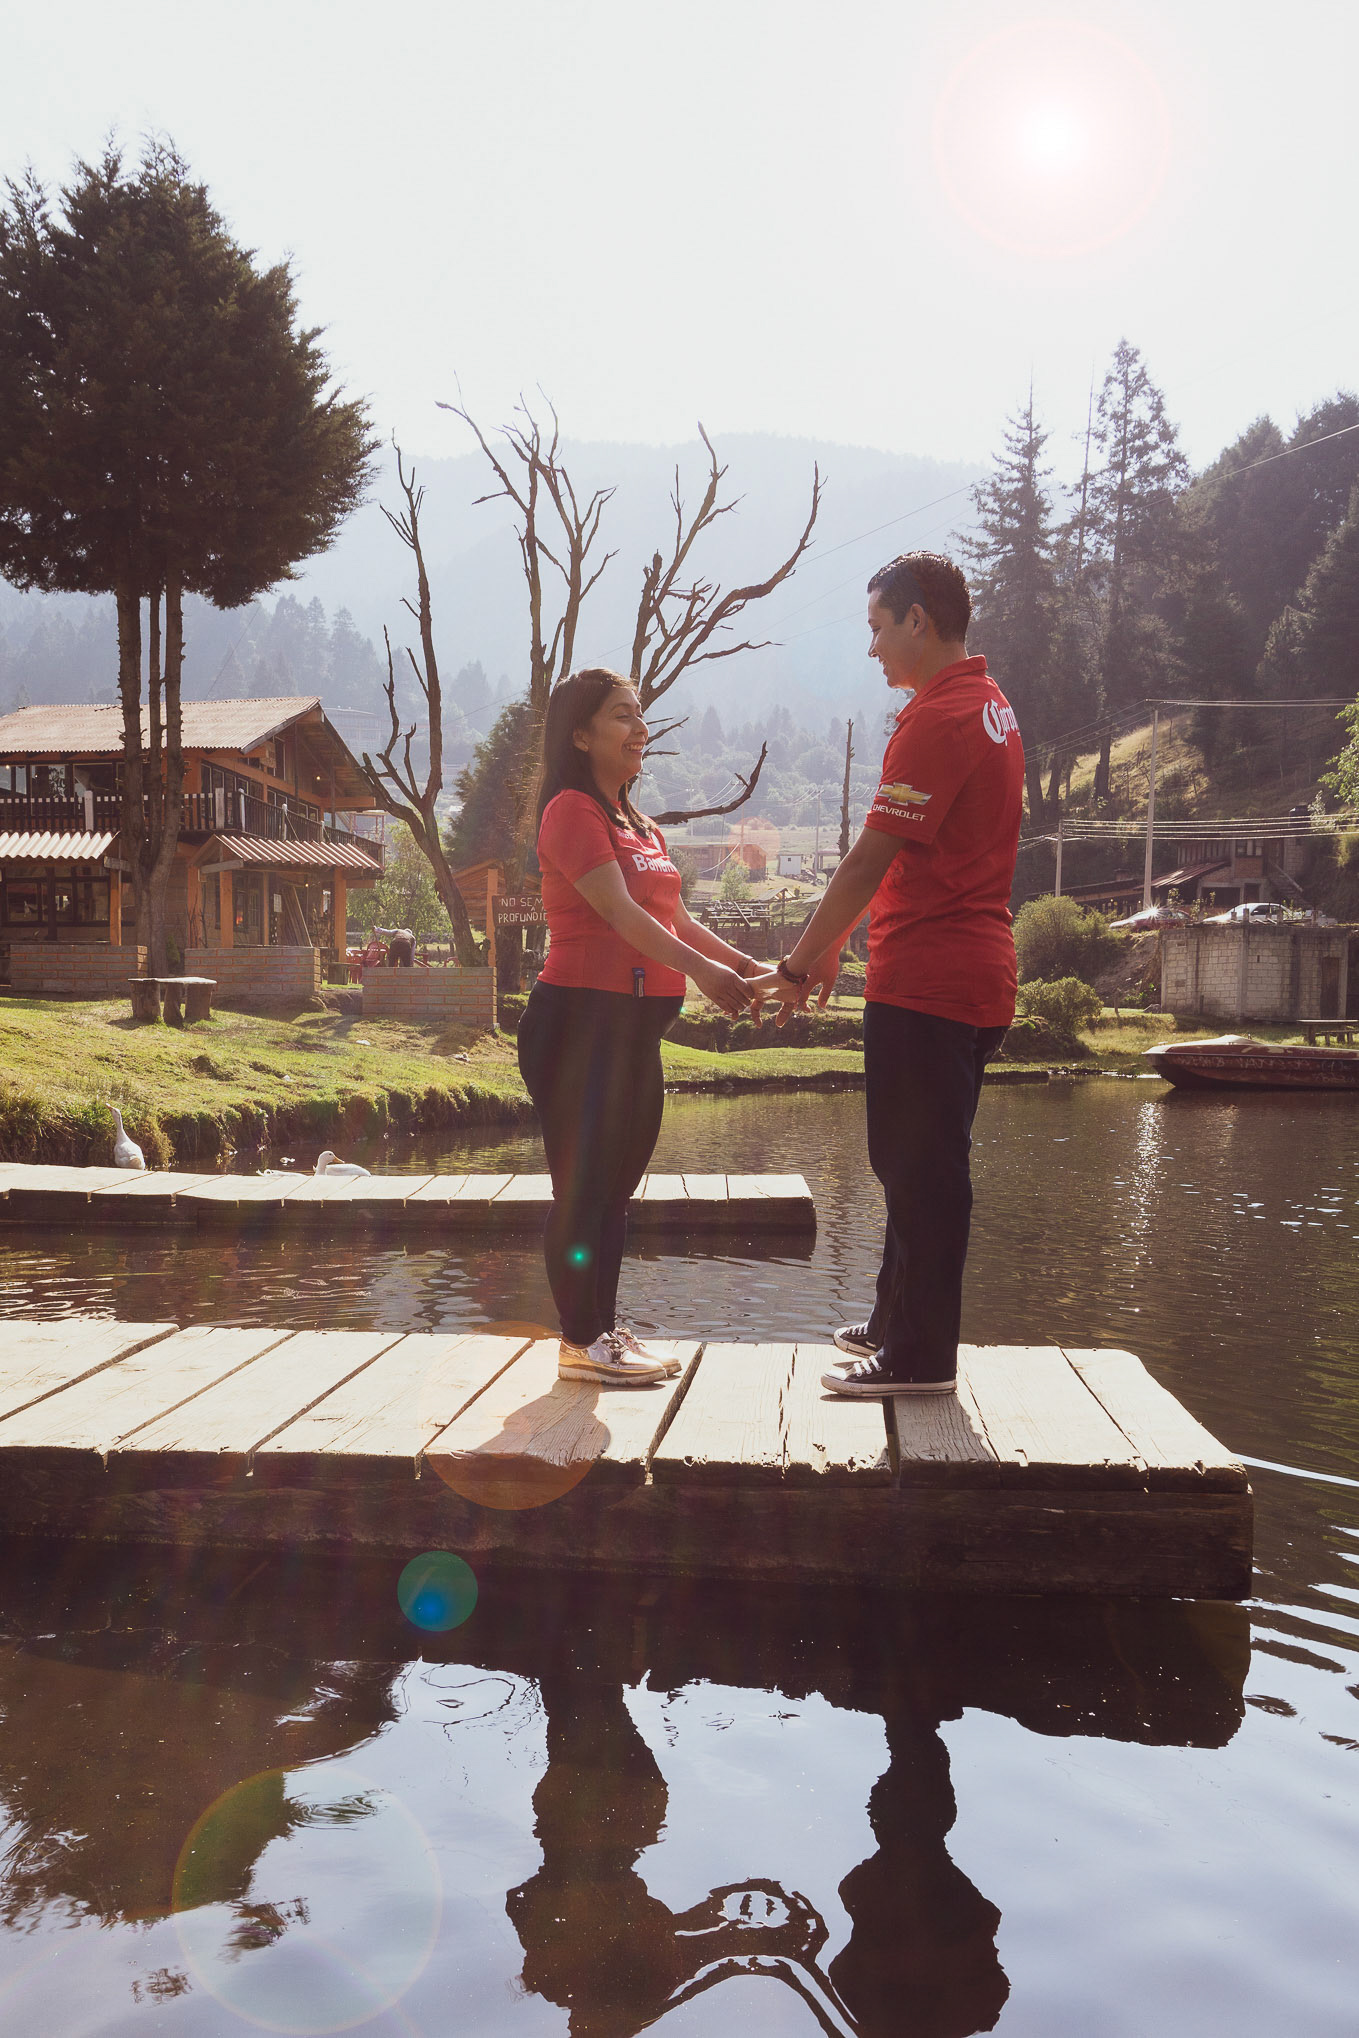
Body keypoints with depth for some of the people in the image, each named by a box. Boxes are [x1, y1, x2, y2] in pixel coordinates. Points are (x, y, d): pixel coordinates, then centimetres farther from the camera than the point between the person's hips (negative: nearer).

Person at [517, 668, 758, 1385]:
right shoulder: (572, 810, -9)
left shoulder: (639, 826, 19)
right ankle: (580, 1341, 4)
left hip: (635, 1023, 9)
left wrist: (744, 965, 4)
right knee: (582, 1183, -3)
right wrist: (700, 969, -27)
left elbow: (674, 918, 16)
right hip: (579, 1014, -9)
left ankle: (604, 1329, 22)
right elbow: (619, 912, -20)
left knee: (616, 1182, 13)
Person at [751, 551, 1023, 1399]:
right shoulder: (990, 706, 17)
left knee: (922, 1171, -3)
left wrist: (795, 965, -10)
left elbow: (869, 861, -17)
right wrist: (834, 942, 20)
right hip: (977, 977, 10)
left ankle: (921, 1358, 6)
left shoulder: (939, 718, -15)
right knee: (919, 1163, 19)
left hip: (927, 980, -10)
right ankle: (899, 1323, 31)